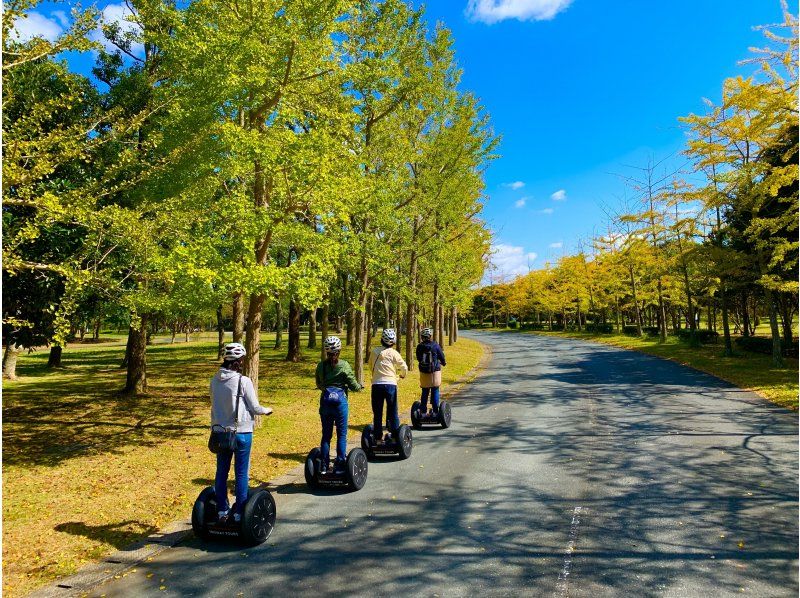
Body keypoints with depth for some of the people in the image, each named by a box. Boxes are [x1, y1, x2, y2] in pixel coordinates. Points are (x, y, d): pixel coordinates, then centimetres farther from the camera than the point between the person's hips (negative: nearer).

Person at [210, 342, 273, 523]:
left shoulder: (215, 380, -3)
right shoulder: (243, 381, -17)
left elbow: (215, 405, 7)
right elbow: (255, 408, -11)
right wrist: (267, 410, 9)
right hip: (241, 432, -5)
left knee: (221, 471, 16)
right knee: (241, 473, 8)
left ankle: (222, 510, 25)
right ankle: (239, 513, 15)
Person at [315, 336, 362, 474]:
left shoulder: (321, 365, 3)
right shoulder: (344, 365, -9)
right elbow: (353, 385, -7)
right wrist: (359, 386, 15)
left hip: (325, 400, 4)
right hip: (340, 400, -4)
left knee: (326, 434, 11)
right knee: (341, 434, 6)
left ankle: (324, 466, 15)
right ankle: (340, 465, 8)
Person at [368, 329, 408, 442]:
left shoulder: (374, 351, 5)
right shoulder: (393, 353, -2)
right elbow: (404, 367, 2)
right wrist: (403, 375, 24)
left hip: (376, 384, 2)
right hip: (390, 384, -2)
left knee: (377, 413, 8)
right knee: (392, 412, 7)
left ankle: (377, 437, 11)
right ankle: (395, 437, 9)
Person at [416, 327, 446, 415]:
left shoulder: (419, 347, -2)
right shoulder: (435, 345, -9)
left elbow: (418, 359, 9)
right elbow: (441, 356, -1)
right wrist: (443, 363, 21)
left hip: (423, 371, 3)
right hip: (435, 371, -2)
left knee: (424, 392, 11)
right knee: (435, 392, 4)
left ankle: (423, 412, 13)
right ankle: (435, 411, 4)